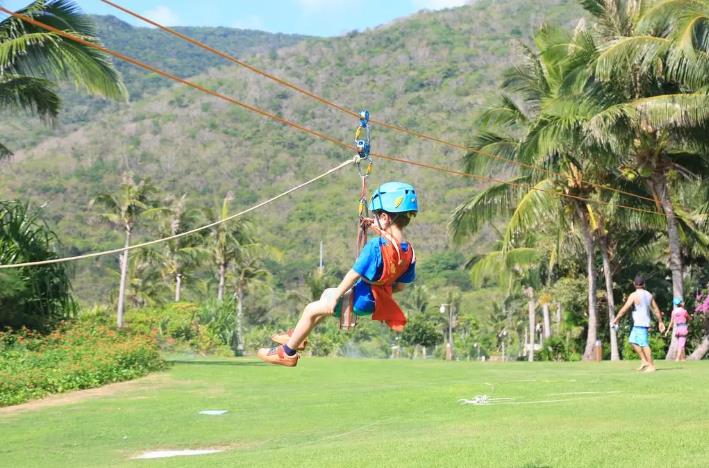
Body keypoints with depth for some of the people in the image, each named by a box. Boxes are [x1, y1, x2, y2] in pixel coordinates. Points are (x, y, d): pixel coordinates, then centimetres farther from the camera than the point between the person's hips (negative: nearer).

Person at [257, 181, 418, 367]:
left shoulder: (375, 246, -28)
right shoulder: (409, 251, -7)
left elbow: (354, 275, -22)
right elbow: (400, 286, 2)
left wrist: (336, 295, -10)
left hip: (361, 301, -8)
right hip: (380, 299, 8)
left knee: (311, 310, 6)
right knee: (328, 293, 29)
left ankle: (287, 352, 20)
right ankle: (297, 336, 39)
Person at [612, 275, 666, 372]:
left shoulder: (634, 295, -10)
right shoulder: (649, 295, 10)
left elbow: (624, 309, -10)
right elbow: (656, 309, 14)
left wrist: (616, 319, -1)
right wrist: (660, 322, 21)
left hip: (639, 323, -8)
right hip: (645, 322, 8)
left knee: (644, 344, -5)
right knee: (633, 341, 17)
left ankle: (651, 366, -4)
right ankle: (644, 361, 15)